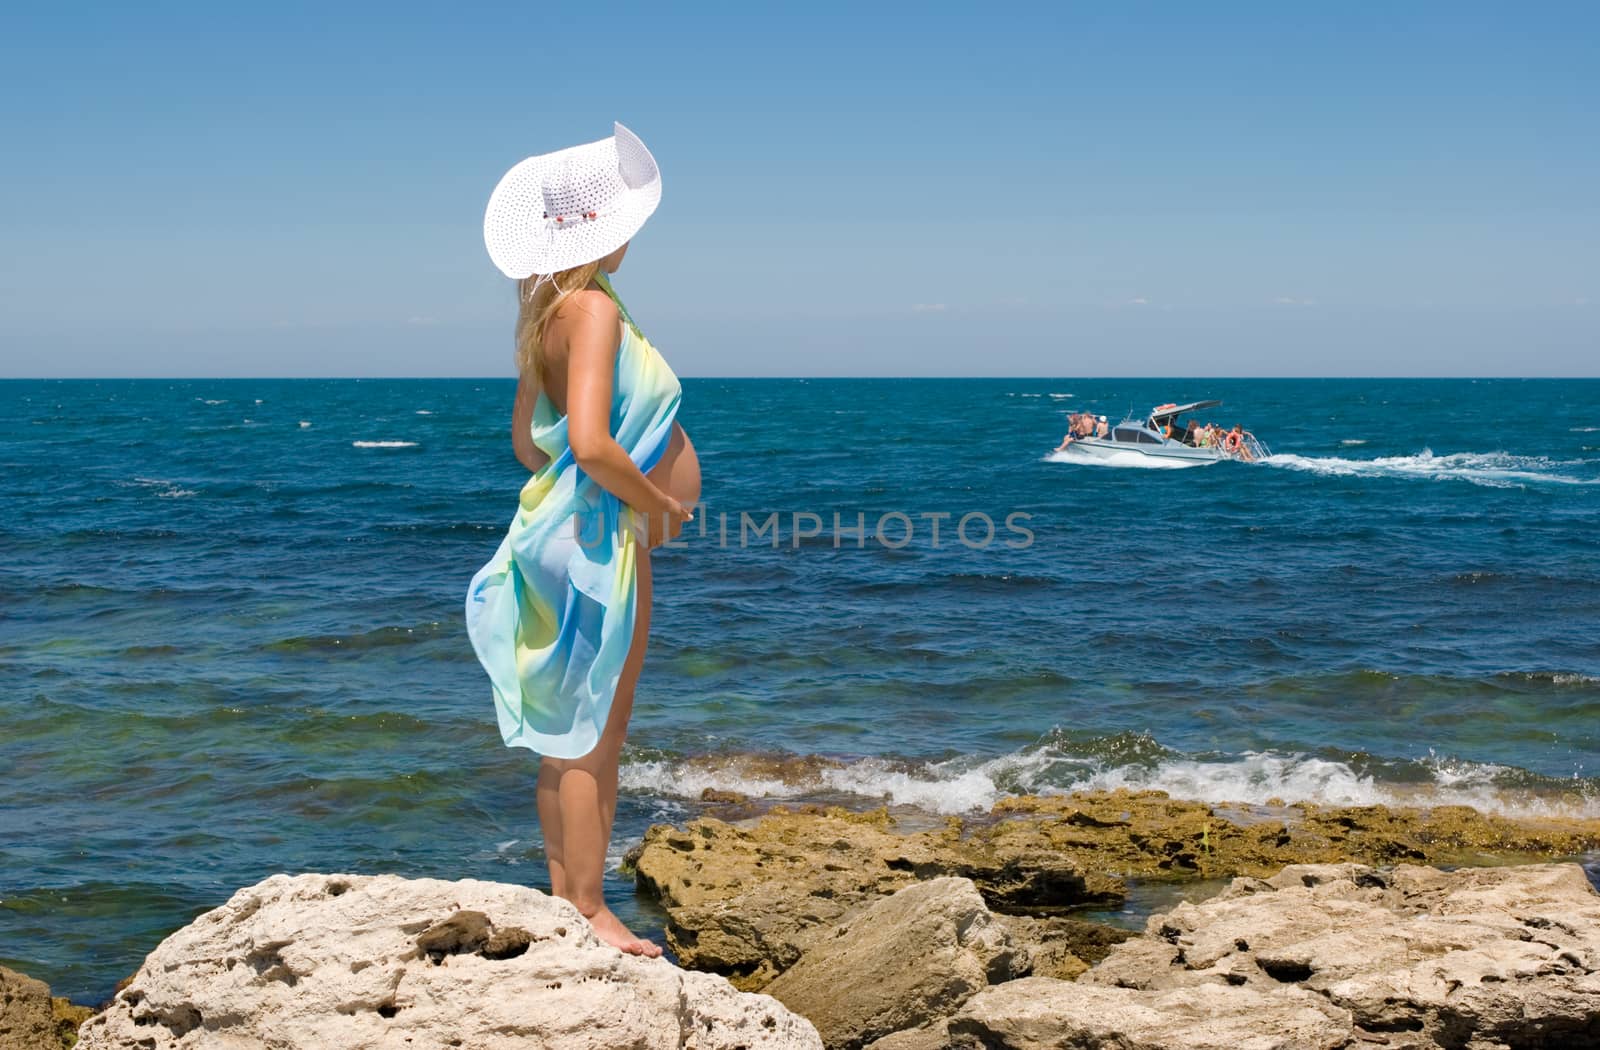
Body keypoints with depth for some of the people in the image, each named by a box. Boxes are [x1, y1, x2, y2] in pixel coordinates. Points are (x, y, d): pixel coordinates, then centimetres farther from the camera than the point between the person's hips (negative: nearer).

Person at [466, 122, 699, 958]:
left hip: (567, 529, 10)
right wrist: (656, 500, -14)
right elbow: (591, 443, -28)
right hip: (603, 536, -10)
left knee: (570, 738, 15)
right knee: (594, 740, -1)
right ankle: (591, 914, 7)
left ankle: (568, 901, 25)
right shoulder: (593, 307, -18)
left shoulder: (549, 311, 11)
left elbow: (526, 440, 18)